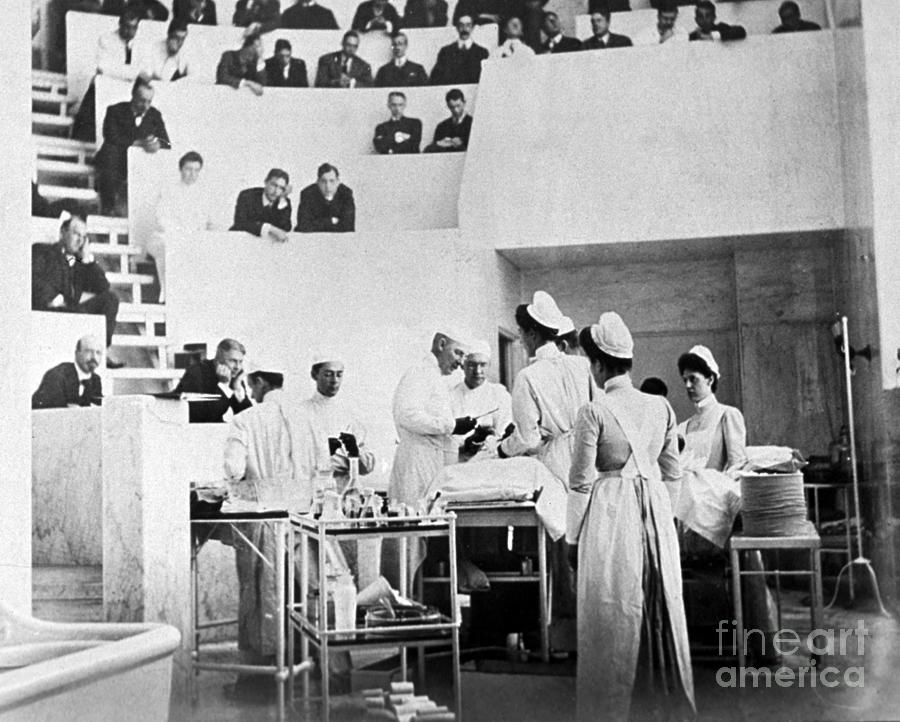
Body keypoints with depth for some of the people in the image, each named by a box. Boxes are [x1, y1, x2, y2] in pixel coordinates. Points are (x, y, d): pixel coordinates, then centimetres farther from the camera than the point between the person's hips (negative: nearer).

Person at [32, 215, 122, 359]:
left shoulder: (80, 260, 25)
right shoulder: (42, 251, 13)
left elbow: (103, 287, 14)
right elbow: (34, 278, -7)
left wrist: (88, 258, 10)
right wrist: (55, 299, -15)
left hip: (72, 310, 6)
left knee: (110, 298, -11)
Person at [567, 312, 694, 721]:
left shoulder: (594, 412, -12)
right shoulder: (660, 407, 3)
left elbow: (581, 481, -9)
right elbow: (672, 472, 11)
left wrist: (572, 537, 0)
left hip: (609, 516, -5)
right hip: (656, 517, 5)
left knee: (611, 615, 4)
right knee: (660, 610, 14)